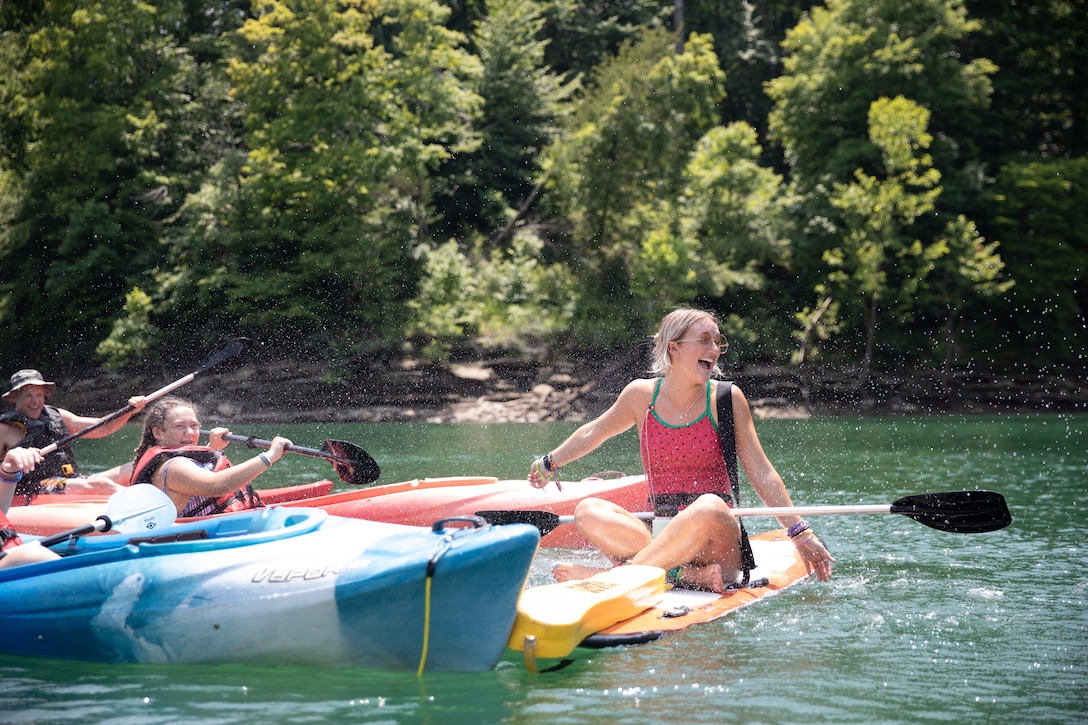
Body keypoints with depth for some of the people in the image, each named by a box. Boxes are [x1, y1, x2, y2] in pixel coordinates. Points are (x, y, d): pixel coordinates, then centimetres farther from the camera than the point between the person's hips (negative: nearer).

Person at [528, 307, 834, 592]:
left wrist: (799, 534, -3)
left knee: (709, 507, -36)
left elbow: (761, 473, 3)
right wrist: (549, 463, 36)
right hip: (662, 536, 3)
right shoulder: (642, 395, 5)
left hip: (719, 543, -3)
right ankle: (693, 576, -35)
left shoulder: (727, 399, 1)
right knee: (588, 511, -21)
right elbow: (593, 433, 25)